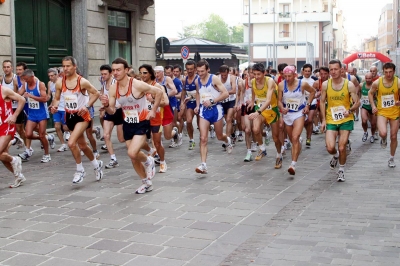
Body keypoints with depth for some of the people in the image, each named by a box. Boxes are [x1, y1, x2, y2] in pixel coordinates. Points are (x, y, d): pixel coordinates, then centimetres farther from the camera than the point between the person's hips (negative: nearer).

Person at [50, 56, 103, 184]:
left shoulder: (82, 82, -15)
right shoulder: (60, 83, -3)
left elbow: (96, 93, -5)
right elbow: (56, 98, 9)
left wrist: (87, 106, -17)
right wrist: (54, 106, -12)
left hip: (82, 116, -6)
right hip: (69, 116, 6)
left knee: (71, 143, -22)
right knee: (82, 145, 17)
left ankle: (80, 170, -3)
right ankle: (97, 165, 40)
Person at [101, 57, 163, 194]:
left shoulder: (137, 85, -22)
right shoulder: (113, 89, -4)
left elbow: (159, 92, -12)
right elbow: (112, 111, 0)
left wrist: (153, 110, -10)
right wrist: (106, 105, -22)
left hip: (142, 123, -6)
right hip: (127, 124, 6)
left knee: (132, 153, -23)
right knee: (133, 157, 11)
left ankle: (148, 161, 11)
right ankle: (147, 183, 31)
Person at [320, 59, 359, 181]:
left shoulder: (349, 85, -7)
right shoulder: (325, 84, -2)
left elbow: (357, 102, -3)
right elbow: (322, 102, 7)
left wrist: (350, 110, -24)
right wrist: (323, 120, 1)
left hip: (346, 120, -1)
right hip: (331, 120, 1)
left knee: (342, 148, -4)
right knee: (330, 148, -11)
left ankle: (341, 171, 20)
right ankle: (335, 155, 27)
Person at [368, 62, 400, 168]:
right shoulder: (377, 82, -10)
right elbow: (370, 93, 8)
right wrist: (373, 106, -3)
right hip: (382, 112, -1)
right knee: (383, 133, -24)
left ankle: (391, 158, 29)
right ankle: (384, 140, 15)